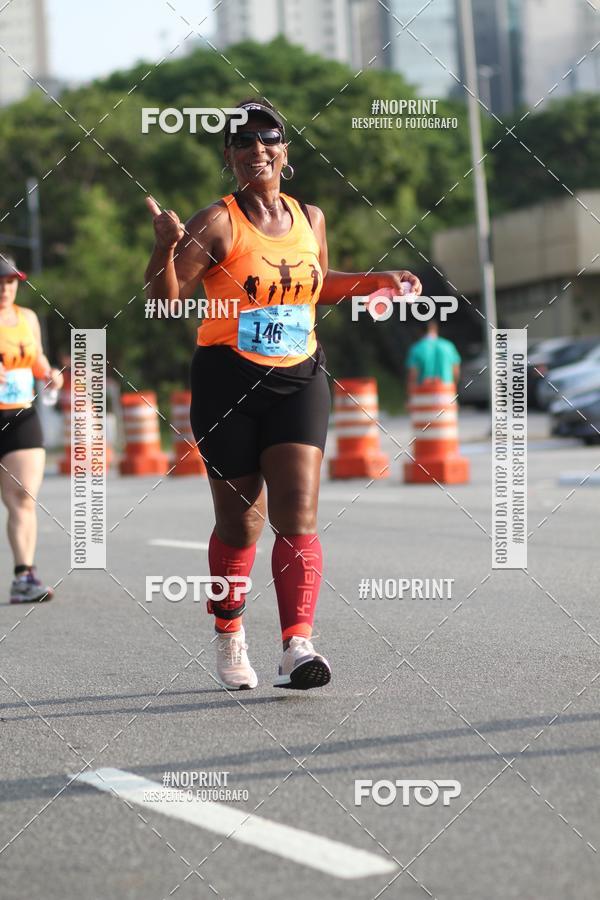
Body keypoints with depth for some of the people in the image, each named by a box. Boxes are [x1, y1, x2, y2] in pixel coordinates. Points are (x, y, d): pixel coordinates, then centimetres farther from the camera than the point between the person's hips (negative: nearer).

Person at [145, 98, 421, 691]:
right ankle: (228, 634, 29)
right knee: (239, 520, 6)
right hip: (228, 381, -3)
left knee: (298, 515, -12)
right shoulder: (218, 223, -7)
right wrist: (166, 247, -29)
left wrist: (377, 282, 16)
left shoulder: (310, 219, 9)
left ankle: (297, 648, -18)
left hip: (298, 380, 3)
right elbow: (165, 299, -11)